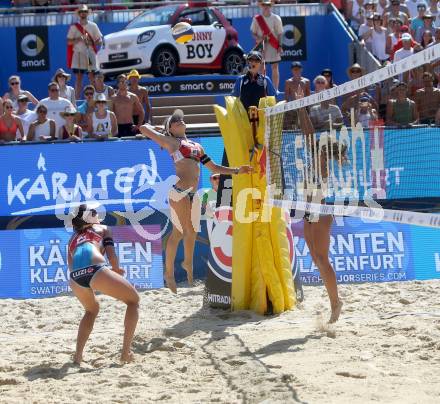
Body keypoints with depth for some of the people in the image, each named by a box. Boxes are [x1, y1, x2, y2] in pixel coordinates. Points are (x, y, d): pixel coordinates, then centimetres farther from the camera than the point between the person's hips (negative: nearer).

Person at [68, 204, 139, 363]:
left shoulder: (73, 238, 37)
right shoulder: (102, 228, 27)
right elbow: (111, 257, 12)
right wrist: (116, 270, 32)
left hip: (75, 277, 5)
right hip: (95, 270, -5)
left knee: (91, 310, 34)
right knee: (133, 300, 16)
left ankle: (78, 356, 18)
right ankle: (126, 352, 5)